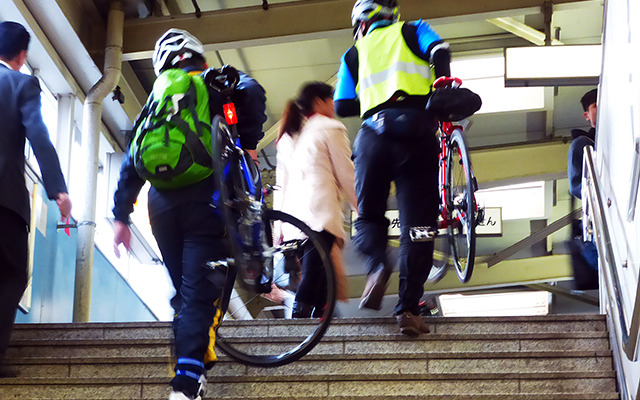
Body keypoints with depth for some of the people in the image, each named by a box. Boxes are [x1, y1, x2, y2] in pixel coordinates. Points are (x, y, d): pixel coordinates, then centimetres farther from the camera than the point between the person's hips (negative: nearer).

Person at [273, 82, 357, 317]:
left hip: (292, 215, 7)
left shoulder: (288, 136, 26)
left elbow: (281, 182, 23)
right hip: (321, 214, -7)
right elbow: (347, 176, 4)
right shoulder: (330, 129, 5)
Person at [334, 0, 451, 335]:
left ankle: (377, 265, -14)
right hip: (417, 132, -1)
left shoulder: (354, 54, 23)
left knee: (368, 216, 17)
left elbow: (342, 106, 15)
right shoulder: (413, 31, 20)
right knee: (417, 223, 0)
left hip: (373, 135, 1)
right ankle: (408, 307, -11)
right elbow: (440, 54, -1)